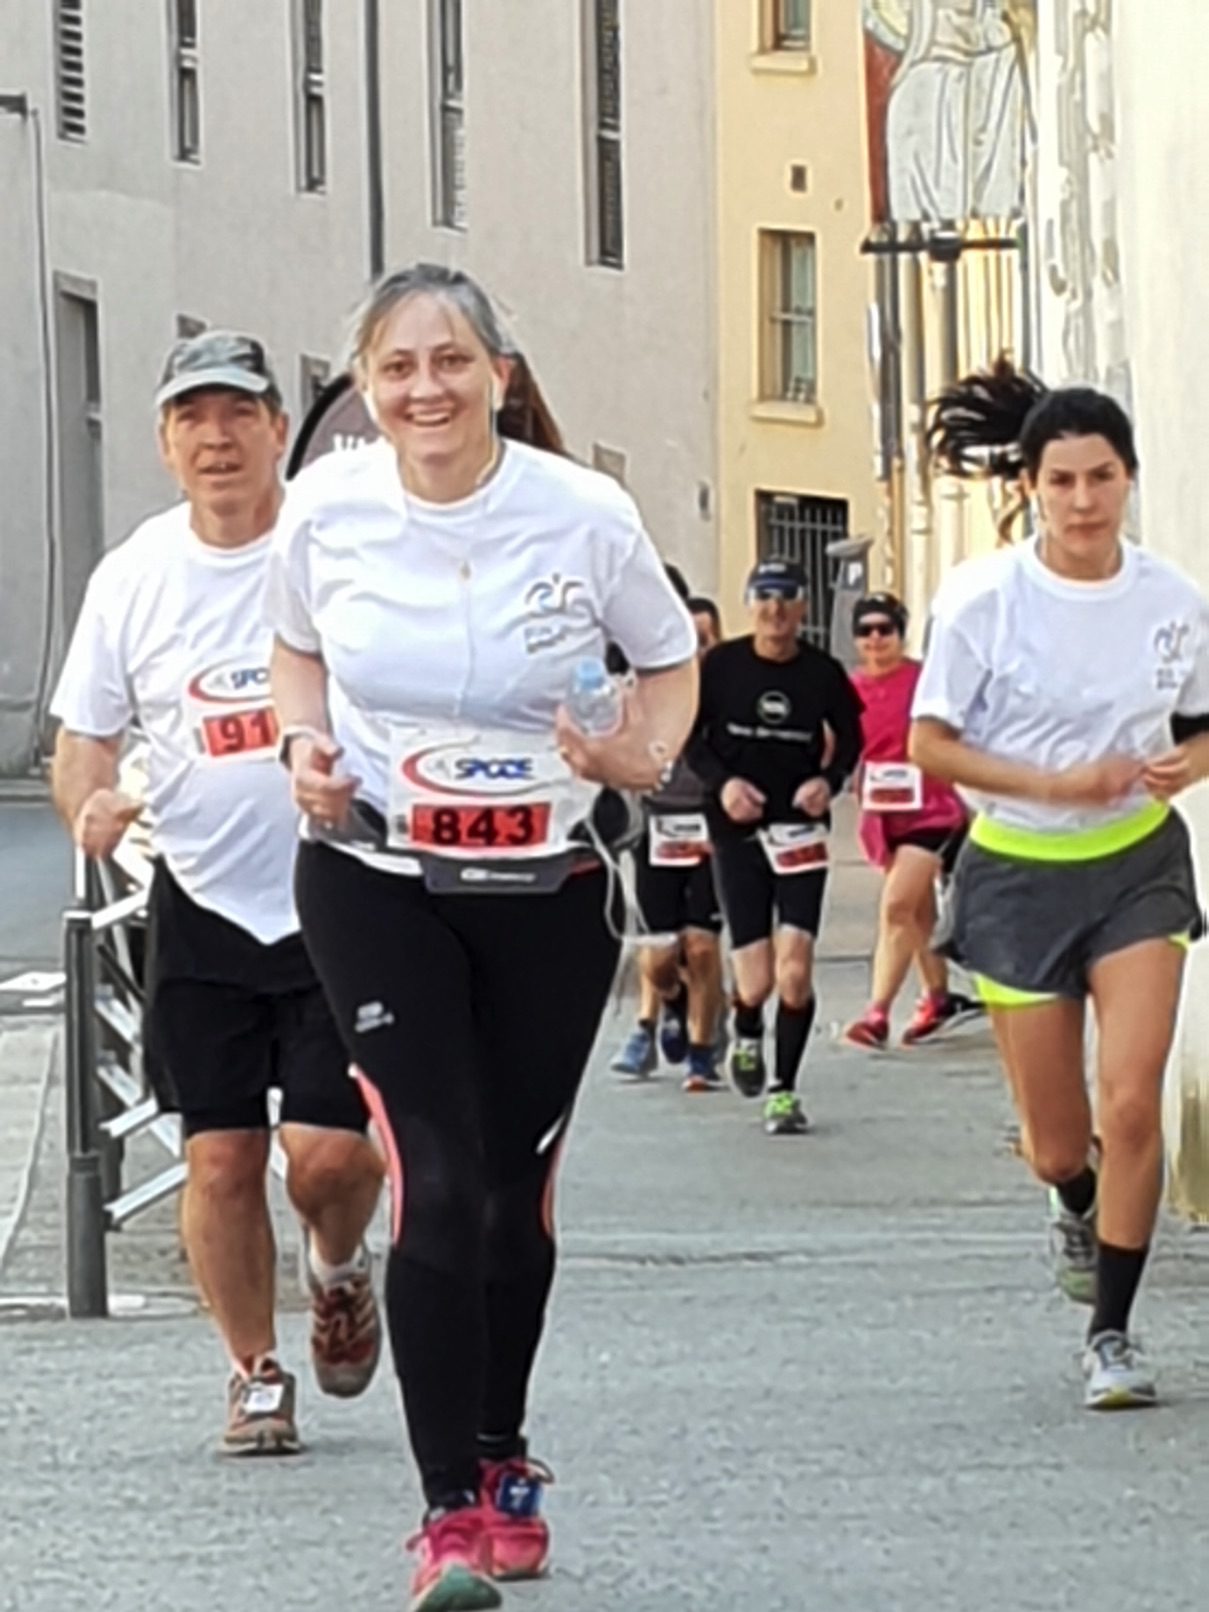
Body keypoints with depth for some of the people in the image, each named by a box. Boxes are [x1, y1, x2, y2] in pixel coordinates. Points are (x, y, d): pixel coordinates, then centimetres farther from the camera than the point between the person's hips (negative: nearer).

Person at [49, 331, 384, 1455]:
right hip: (202, 908, 3)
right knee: (220, 1155, 1)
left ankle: (339, 1270, 26)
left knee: (327, 1149, -9)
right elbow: (83, 738, 10)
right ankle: (255, 1375, 19)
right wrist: (90, 803, -12)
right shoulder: (134, 577, 3)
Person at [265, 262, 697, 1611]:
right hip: (374, 884, -1)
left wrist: (648, 753, -15)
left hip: (548, 890, 1)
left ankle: (501, 1459, 34)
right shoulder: (325, 509, -7)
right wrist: (306, 741, -7)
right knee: (436, 1178, -13)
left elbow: (669, 660, 5)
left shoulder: (586, 516, -11)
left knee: (516, 1184, 12)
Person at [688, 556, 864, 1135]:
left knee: (795, 971, -11)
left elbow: (850, 739, 11)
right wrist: (721, 782, -13)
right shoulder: (720, 665, -4)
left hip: (800, 825, 0)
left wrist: (829, 780, -8)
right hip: (738, 831, 0)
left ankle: (784, 1090, 5)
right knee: (756, 982, -3)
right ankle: (746, 1033, 35)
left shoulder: (823, 673, -2)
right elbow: (688, 736, 3)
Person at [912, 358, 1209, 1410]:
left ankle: (1113, 1334, -1)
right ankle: (1081, 1207, 45)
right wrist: (1051, 784, -21)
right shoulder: (985, 600, -12)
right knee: (1056, 1142, 5)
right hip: (1019, 874, -1)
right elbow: (930, 743, -8)